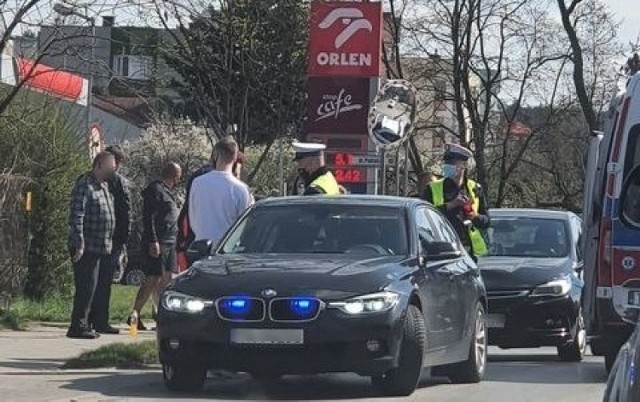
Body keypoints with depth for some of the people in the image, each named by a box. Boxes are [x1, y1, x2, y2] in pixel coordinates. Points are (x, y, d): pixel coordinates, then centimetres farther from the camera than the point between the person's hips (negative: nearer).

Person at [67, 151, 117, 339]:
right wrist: (79, 244, -24)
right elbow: (76, 216, -20)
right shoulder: (85, 186, -14)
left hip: (101, 249, 9)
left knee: (89, 288, 12)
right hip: (86, 249, -9)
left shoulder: (103, 186, 17)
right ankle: (78, 326, -4)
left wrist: (110, 244, 22)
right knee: (86, 287, -8)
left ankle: (82, 325, 17)